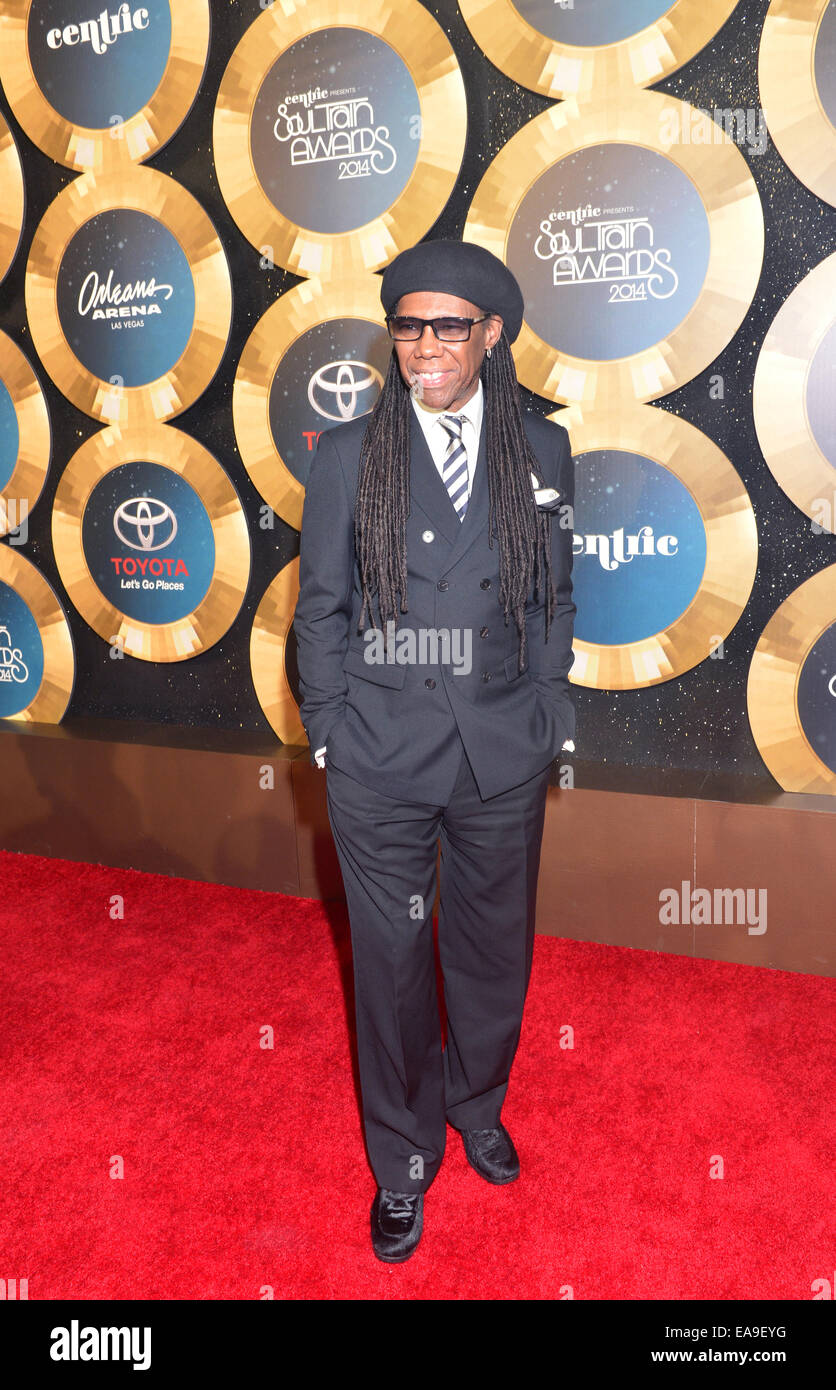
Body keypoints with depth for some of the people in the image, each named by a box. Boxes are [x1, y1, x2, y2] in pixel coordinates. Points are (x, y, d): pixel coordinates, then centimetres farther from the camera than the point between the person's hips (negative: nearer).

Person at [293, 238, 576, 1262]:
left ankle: (476, 1102, 47)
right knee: (391, 962, 10)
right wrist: (327, 731, 0)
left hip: (505, 756, 2)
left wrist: (550, 718, 4)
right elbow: (320, 608, 2)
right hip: (380, 757, -1)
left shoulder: (543, 451, 3)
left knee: (494, 951, 17)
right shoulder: (349, 454, -1)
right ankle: (402, 1159, 34)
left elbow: (554, 600, 8)